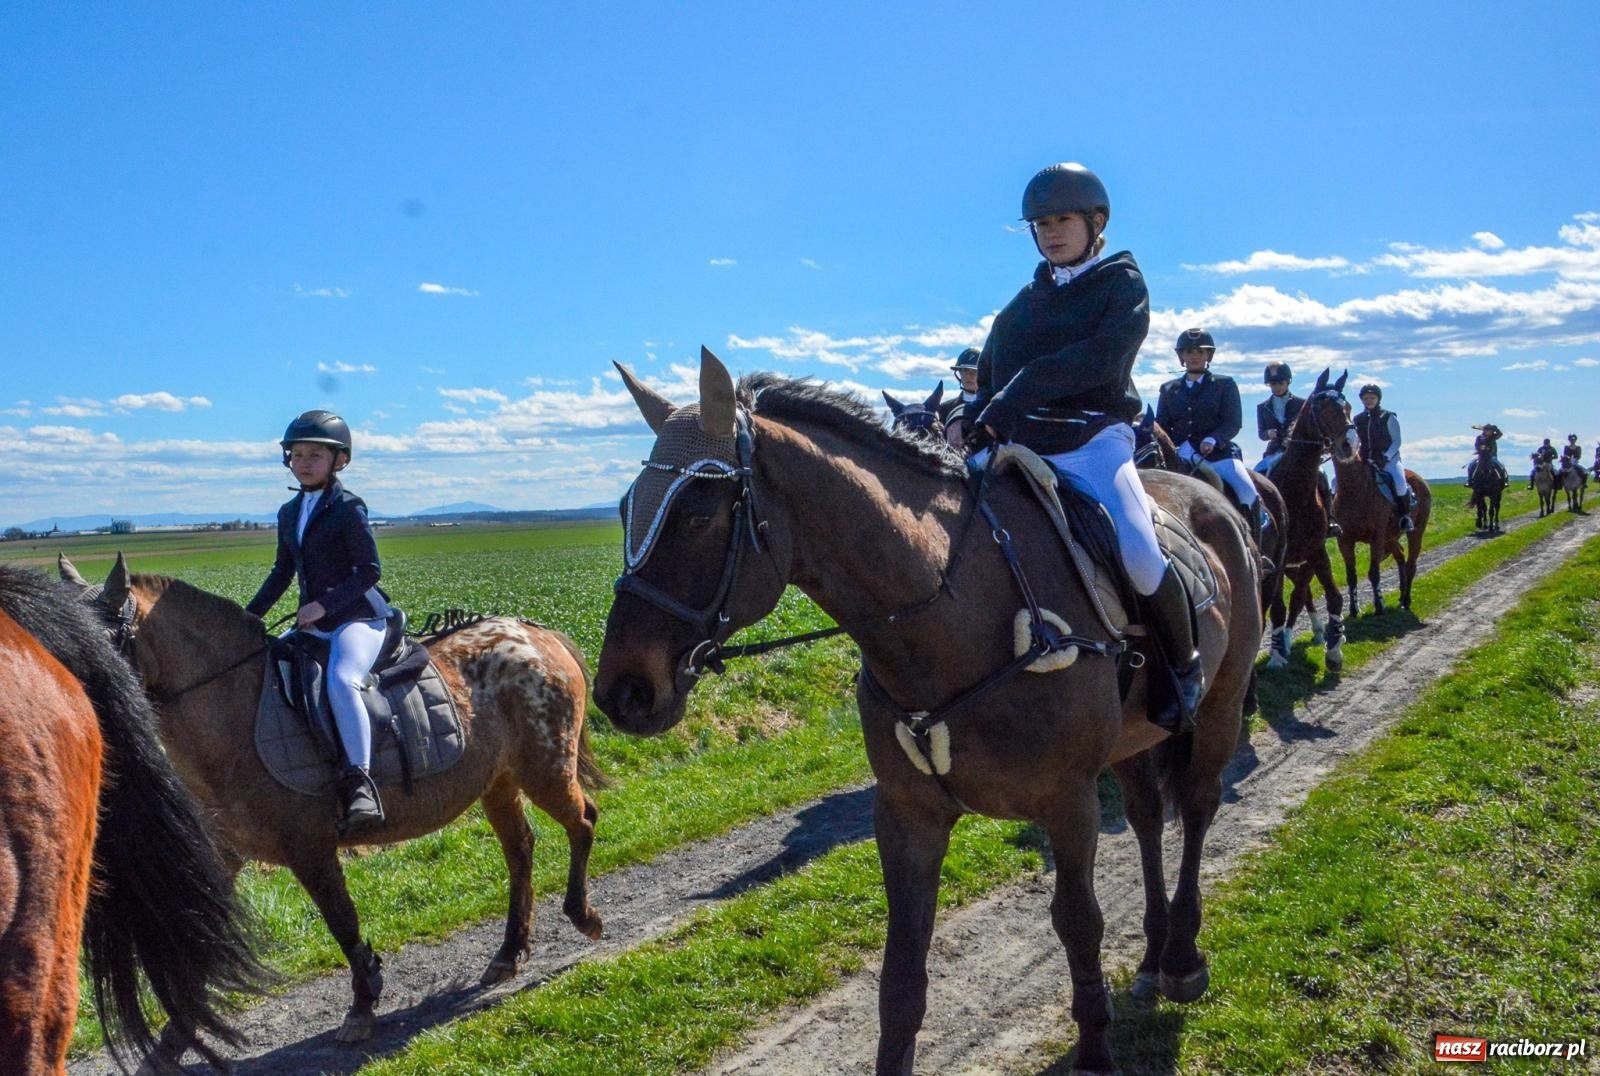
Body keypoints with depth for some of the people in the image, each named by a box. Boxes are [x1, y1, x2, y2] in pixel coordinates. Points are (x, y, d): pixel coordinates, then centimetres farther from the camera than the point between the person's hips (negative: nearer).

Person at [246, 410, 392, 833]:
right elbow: (282, 573, 22)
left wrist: (324, 604, -19)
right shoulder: (288, 513, 15)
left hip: (357, 617, -9)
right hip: (313, 622, 9)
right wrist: (249, 618, 15)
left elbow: (370, 570, -11)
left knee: (341, 680, -34)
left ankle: (359, 783, -37)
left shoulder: (349, 509, -7)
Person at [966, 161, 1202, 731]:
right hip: (1015, 444, 5)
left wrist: (1022, 391, -22)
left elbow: (1101, 357, -15)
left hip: (1092, 440, -5)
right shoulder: (1024, 302, 18)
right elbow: (988, 378, 22)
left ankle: (1184, 667, 1)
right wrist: (975, 423, 1)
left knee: (1140, 557, -25)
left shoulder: (1123, 283, 3)